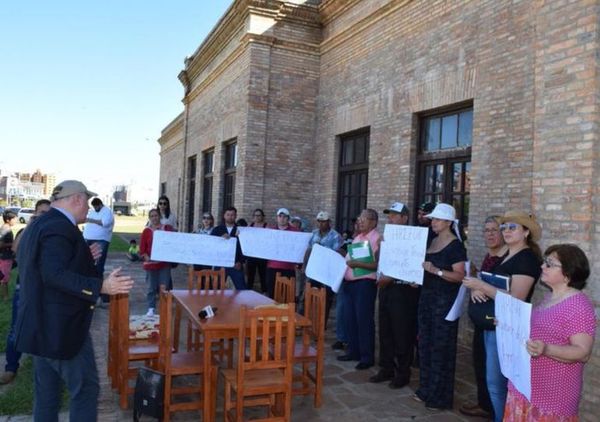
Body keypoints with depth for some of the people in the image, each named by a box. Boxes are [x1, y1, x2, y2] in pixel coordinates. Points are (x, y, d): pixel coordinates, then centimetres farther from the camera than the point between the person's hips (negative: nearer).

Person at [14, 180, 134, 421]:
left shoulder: (37, 225, 13)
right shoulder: (60, 227, -19)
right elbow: (55, 274, -30)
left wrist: (83, 259, 14)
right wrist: (102, 286, -35)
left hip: (40, 325, 10)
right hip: (61, 326, -10)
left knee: (46, 390, 18)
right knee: (85, 388, 1)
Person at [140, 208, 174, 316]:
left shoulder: (167, 228, 3)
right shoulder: (146, 231, 2)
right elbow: (142, 248, 0)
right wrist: (146, 257, -16)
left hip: (165, 263, 0)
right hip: (151, 263, 0)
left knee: (164, 287, 1)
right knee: (152, 287, 7)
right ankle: (151, 308, 17)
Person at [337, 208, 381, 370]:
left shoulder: (377, 239, -10)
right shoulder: (357, 237, 16)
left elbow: (378, 265, -18)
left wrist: (358, 264, -25)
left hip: (365, 283, -8)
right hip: (349, 282, 8)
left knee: (364, 320, -2)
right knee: (350, 319, 13)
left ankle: (367, 357, 8)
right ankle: (353, 351, 25)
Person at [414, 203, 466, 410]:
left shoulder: (455, 246, -12)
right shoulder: (431, 241, 10)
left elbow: (460, 276, -19)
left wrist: (435, 270, -28)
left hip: (445, 300, -8)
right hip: (427, 296, 8)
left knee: (441, 346, 0)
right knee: (425, 343, 13)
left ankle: (440, 396, 10)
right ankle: (426, 388, 25)